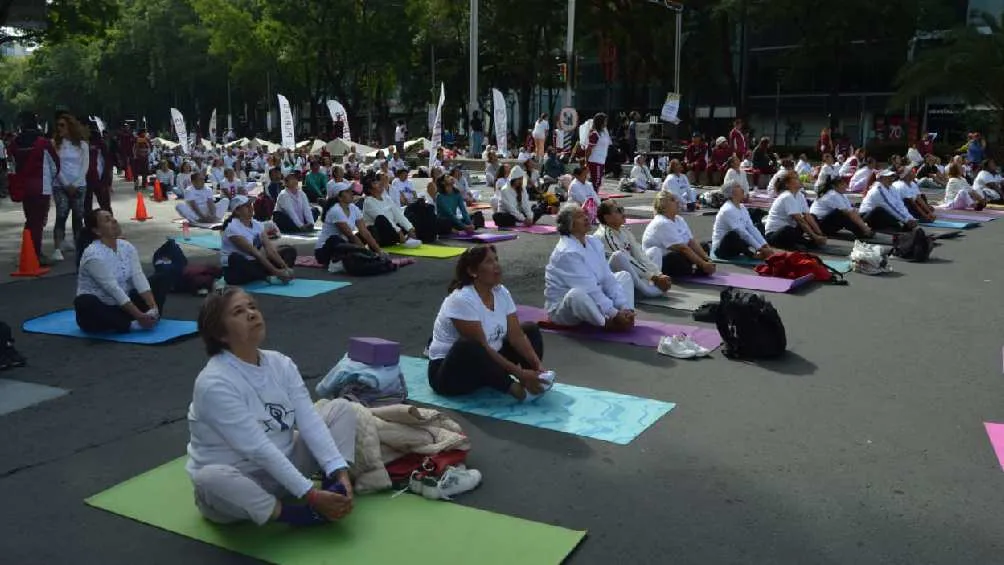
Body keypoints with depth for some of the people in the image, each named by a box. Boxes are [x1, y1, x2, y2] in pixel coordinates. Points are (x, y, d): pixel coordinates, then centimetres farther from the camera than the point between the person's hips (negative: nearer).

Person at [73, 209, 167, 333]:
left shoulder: (127, 247, -2)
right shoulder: (93, 255, -23)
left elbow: (139, 278, -12)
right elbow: (114, 290, -29)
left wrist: (153, 307, -25)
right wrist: (138, 316, -33)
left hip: (123, 306, 7)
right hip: (98, 308, -7)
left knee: (160, 280, -1)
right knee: (84, 303, -40)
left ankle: (151, 315, -21)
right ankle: (132, 325, -30)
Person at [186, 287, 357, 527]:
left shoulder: (281, 364, -4)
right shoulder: (214, 383, -25)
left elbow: (310, 422, -13)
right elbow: (259, 449, -29)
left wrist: (340, 472, -26)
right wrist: (310, 495, -31)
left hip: (281, 469, 6)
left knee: (341, 408, -2)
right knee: (211, 478, -41)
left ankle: (334, 493, -17)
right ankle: (306, 514, -27)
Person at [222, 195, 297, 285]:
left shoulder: (257, 224, 3)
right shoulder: (233, 228, -19)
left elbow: (270, 248, -6)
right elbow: (254, 252, -26)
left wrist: (285, 267, -20)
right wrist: (275, 271, -30)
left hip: (253, 264, 7)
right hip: (235, 271, -7)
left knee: (289, 251, 0)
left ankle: (282, 275, -27)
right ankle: (270, 278, -32)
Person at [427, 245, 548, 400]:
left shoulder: (501, 293, -2)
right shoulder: (462, 300, -26)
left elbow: (516, 336, -5)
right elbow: (481, 347, -29)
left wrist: (537, 364, -21)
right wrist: (519, 373, -33)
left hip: (486, 363, 8)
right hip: (449, 372, -8)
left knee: (530, 329, 1)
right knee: (468, 346, -40)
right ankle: (514, 388, -27)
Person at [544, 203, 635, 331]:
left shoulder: (593, 242, 1)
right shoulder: (566, 252, -24)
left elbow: (607, 278, -2)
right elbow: (588, 289, -27)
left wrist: (625, 307, -12)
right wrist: (615, 314, -26)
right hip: (563, 308, -9)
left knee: (624, 276, 10)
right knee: (577, 293, -41)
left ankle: (625, 317, -14)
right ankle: (609, 324, -19)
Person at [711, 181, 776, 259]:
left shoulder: (742, 208, 6)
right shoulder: (728, 210, -21)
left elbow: (752, 229, -1)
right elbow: (742, 232, -26)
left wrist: (765, 245, -13)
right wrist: (760, 249, -28)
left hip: (735, 245, 9)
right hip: (721, 249, -9)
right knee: (733, 235, -38)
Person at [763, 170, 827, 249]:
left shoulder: (800, 195, 5)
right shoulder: (787, 197, -20)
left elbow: (808, 217, 0)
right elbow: (800, 220, -25)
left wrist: (820, 234, -10)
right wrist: (815, 237, -26)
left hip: (789, 229, 9)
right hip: (773, 234, -9)